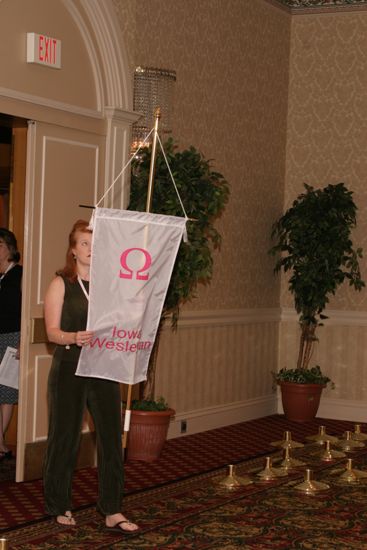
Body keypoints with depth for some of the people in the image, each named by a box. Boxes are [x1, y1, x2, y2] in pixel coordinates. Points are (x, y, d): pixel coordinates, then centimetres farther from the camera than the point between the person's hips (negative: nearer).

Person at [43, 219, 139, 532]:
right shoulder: (61, 284, -1)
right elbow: (52, 331, -8)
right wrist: (73, 337, -27)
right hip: (69, 370, -3)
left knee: (111, 436, -1)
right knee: (65, 437, 5)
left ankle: (112, 511, 6)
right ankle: (60, 506, 21)